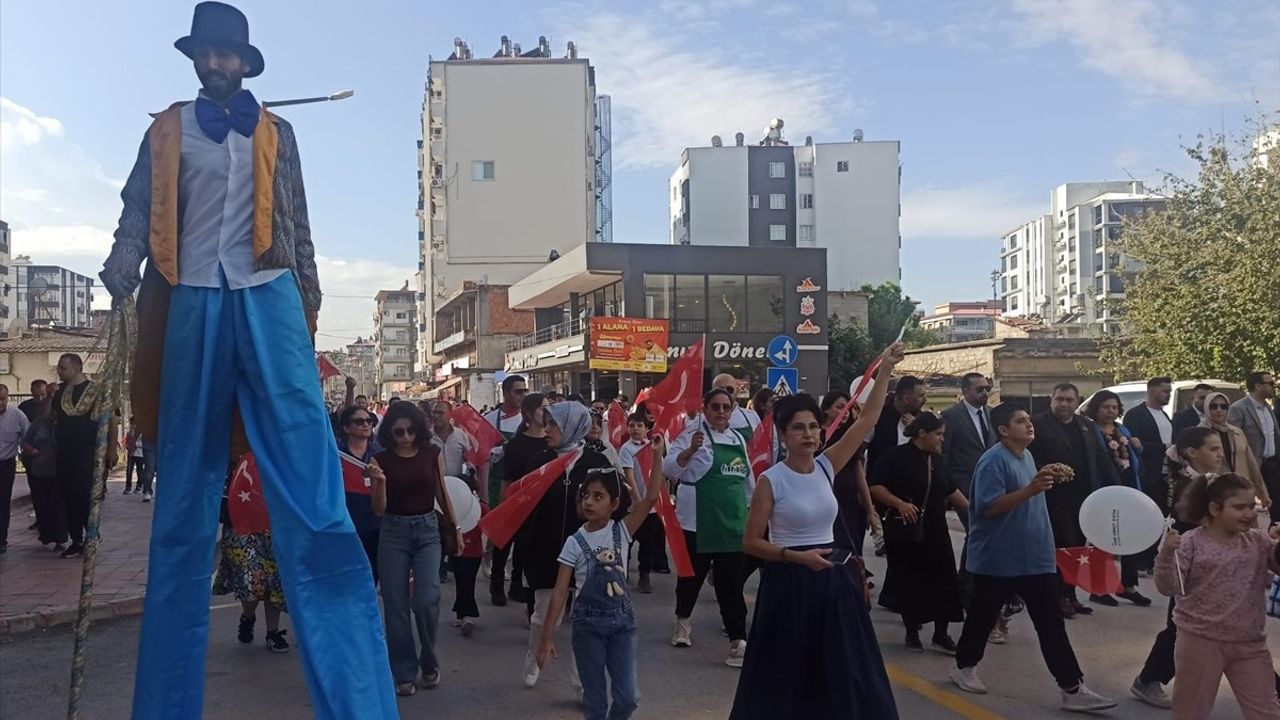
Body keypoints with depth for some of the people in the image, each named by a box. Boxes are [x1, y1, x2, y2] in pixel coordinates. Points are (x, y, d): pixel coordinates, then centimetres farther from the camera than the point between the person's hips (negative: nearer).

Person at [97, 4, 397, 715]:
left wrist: (308, 304, 11)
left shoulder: (277, 133, 17)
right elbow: (136, 218, 6)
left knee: (310, 486, -11)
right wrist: (117, 280, -12)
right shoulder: (166, 130, 16)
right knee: (185, 492, 3)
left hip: (266, 301, -1)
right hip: (191, 306, 1)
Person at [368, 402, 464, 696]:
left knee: (427, 600, -12)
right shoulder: (381, 459, -3)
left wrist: (456, 527, 12)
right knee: (395, 604, 2)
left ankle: (429, 662, 13)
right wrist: (380, 481, -21)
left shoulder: (432, 453, -1)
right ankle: (404, 672, 15)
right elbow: (379, 510, -4)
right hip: (393, 532, 0)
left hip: (427, 530, 0)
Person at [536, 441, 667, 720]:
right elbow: (560, 592, -7)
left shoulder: (622, 532, -4)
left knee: (628, 697, -1)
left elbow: (651, 498, -15)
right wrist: (547, 636, -10)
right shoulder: (575, 542, -7)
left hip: (621, 620, 1)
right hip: (587, 623, -1)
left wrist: (657, 454, -21)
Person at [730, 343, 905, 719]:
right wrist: (797, 556, -21)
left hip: (830, 578, 5)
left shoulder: (826, 466, 2)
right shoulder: (771, 481, -11)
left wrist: (885, 370, -6)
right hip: (789, 581, -5)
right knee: (787, 670, 6)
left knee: (840, 669, 10)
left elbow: (868, 419, -1)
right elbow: (750, 542, -11)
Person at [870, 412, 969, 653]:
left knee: (944, 580, 1)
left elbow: (952, 491, 19)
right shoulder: (898, 456, -11)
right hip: (906, 530, -6)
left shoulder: (939, 459, 10)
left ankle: (941, 635, 10)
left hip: (936, 530, 6)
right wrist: (900, 503, -23)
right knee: (910, 582, 3)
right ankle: (912, 632, 18)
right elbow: (875, 487, -13)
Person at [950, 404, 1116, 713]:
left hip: (1035, 557, 7)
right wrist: (1030, 489, -34)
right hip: (998, 558, -7)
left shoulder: (1027, 456, 9)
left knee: (1052, 623, 4)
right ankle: (964, 667, 32)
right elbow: (988, 507, -28)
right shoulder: (993, 460, -18)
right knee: (983, 617, 11)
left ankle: (1073, 690, 6)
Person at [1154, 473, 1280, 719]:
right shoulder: (1190, 543, -12)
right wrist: (1167, 554, -32)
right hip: (1201, 641, -4)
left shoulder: (1259, 541, 2)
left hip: (1250, 643, 4)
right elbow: (1168, 588, -16)